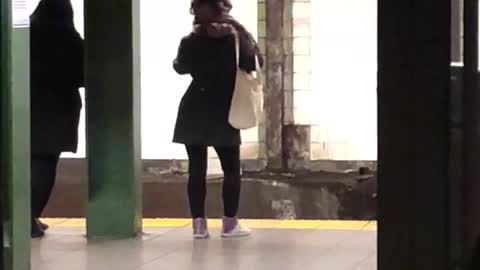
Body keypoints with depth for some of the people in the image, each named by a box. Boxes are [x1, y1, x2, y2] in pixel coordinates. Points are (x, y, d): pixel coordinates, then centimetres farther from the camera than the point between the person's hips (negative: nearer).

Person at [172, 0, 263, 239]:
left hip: (194, 113, 2)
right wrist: (245, 36, 6)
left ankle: (199, 223, 5)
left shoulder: (190, 42, -5)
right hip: (222, 114, -2)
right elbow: (253, 63, 0)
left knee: (196, 169, 5)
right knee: (231, 169, 9)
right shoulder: (234, 41, -11)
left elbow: (180, 67, 12)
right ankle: (230, 223, 9)